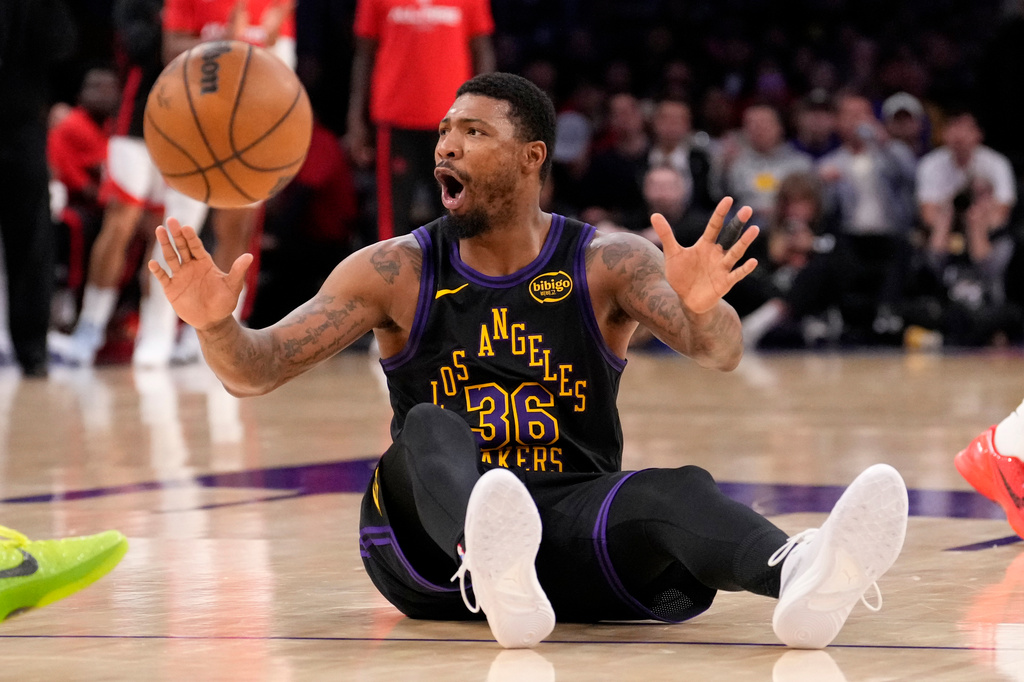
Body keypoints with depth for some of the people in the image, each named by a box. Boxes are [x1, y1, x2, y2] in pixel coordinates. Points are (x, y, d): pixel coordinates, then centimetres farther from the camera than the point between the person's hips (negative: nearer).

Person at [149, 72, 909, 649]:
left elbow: (719, 352, -15)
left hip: (574, 522, 0)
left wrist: (703, 312, -40)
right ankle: (493, 577, -65)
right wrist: (218, 324, -25)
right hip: (434, 548, 0)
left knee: (677, 489, -30)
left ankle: (797, 576, -66)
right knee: (431, 431, -31)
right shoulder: (397, 271, 4)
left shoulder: (608, 263, 1)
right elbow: (256, 370, -1)